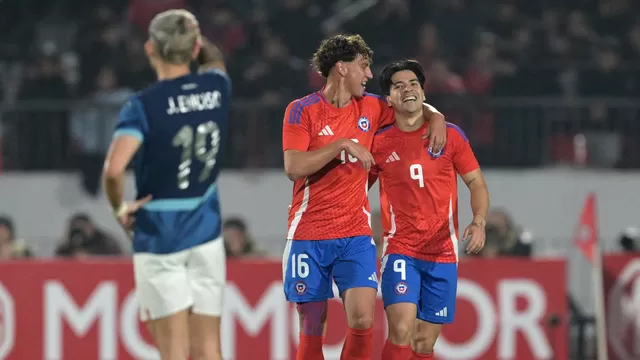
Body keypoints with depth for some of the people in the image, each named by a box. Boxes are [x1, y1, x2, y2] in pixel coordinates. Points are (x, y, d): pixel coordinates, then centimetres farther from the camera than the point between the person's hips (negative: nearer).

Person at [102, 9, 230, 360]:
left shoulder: (144, 105, -13)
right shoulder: (217, 88, 1)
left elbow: (114, 169, -27)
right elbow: (214, 61, 29)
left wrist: (120, 208, -10)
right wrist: (191, 33, 18)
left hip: (158, 236, -4)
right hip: (206, 235, 4)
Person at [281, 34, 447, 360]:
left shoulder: (369, 108, 8)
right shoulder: (302, 110, -4)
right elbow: (294, 167, -17)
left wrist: (435, 117, 5)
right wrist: (343, 144, -20)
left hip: (355, 236, 3)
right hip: (308, 235, -3)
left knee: (363, 321, -14)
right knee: (312, 330, 1)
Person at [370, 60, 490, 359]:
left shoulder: (450, 135, 2)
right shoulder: (379, 143, 1)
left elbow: (476, 183, 6)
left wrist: (478, 223, -12)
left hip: (443, 253, 2)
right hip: (400, 251, -2)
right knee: (401, 331, -21)